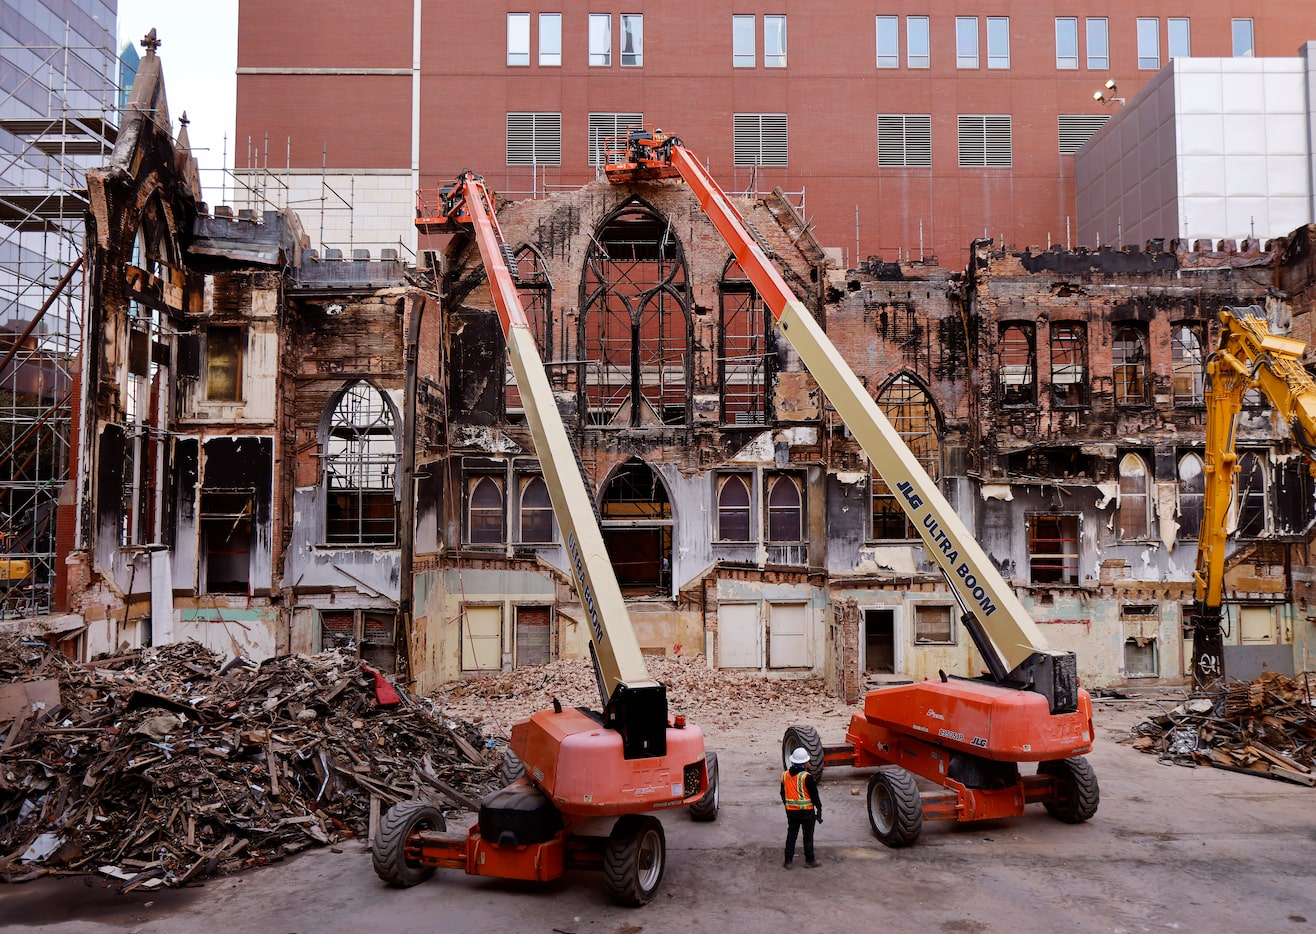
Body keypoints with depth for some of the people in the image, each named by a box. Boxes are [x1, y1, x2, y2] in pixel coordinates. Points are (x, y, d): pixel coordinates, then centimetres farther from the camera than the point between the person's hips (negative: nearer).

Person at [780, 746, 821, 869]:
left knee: (791, 835, 13)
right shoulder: (807, 777, -18)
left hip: (791, 811, 4)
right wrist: (819, 809, -2)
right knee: (808, 836, 9)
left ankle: (788, 861, 14)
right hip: (807, 811, -4)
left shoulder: (785, 775, 1)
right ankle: (809, 860, 19)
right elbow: (814, 795, -13)